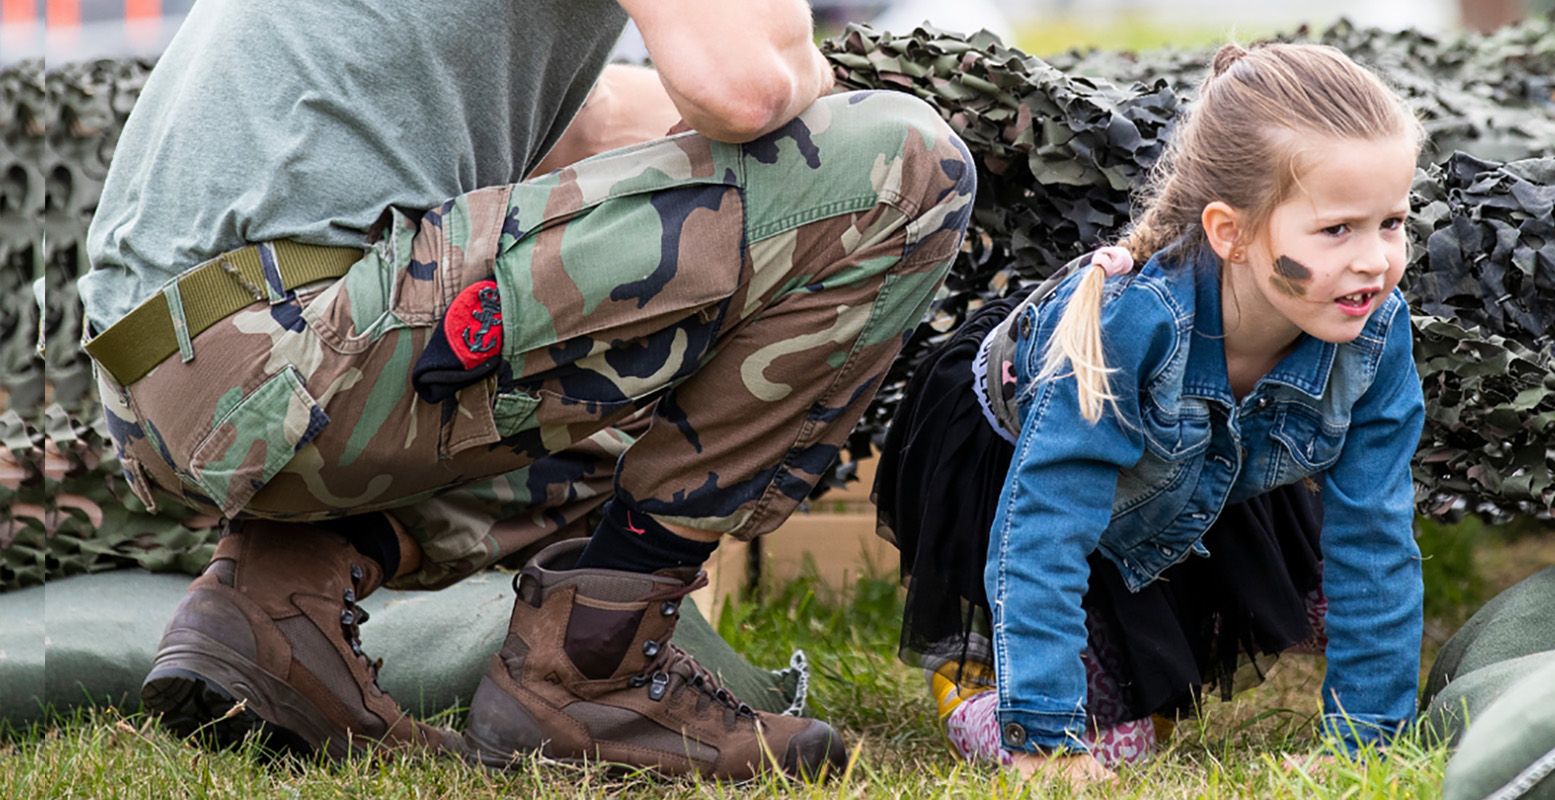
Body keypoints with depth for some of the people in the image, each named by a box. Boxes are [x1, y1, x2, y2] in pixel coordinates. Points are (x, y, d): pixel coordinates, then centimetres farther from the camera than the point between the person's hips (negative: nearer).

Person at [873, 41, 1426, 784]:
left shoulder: (1372, 330, -29)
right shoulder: (1130, 318, -43)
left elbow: (1373, 539, -20)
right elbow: (1044, 532, -43)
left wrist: (1368, 737, -21)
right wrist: (1042, 737, -45)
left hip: (1190, 487, 6)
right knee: (1104, 731, -16)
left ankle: (1159, 677, 23)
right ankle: (971, 649, 13)